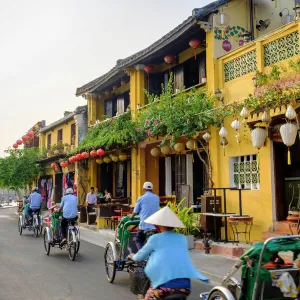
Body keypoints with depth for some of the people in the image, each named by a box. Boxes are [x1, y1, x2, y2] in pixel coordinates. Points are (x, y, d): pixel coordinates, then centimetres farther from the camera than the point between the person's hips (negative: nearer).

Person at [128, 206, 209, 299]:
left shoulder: (155, 238, 5)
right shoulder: (183, 238, 15)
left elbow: (140, 256, 20)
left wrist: (133, 257, 43)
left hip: (164, 286, -3)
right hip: (185, 286, 4)